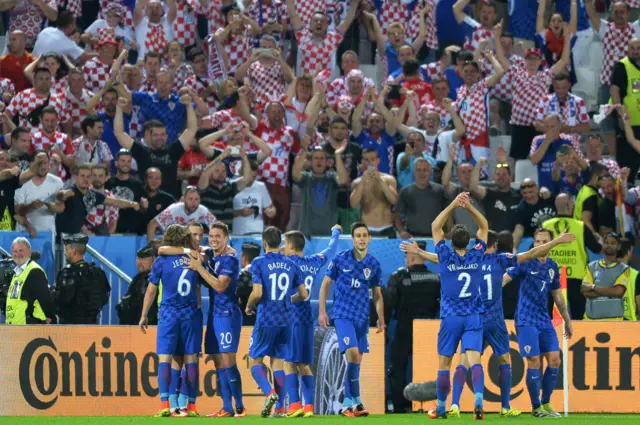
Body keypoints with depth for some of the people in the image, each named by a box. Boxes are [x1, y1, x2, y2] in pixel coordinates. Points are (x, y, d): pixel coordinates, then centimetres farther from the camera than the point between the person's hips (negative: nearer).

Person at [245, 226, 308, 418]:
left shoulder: (259, 263, -7)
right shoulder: (290, 265, 7)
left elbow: (257, 293, -16)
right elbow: (304, 294, 11)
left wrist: (249, 307, 4)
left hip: (265, 320, -4)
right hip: (285, 320, 4)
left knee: (256, 360, 7)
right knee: (278, 362, 10)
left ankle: (269, 392, -20)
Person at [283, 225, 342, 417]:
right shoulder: (313, 262, 11)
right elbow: (330, 250, 29)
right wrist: (336, 232, 48)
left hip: (291, 318, -6)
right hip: (308, 319, 6)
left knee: (289, 362, -7)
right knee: (305, 365, 9)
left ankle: (295, 405, -16)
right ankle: (309, 406, 2)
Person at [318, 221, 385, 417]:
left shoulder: (374, 264, 2)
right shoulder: (340, 259, -6)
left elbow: (377, 293, 12)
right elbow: (326, 284, 2)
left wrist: (381, 318, 3)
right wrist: (322, 311, -4)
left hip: (362, 318, 4)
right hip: (343, 315, -4)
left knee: (356, 361, 6)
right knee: (353, 354, -18)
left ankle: (347, 404, 14)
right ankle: (356, 402, -13)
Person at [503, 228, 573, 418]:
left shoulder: (552, 267, 10)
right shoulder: (525, 262, -7)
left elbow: (557, 296, 20)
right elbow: (504, 279, -13)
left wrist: (567, 321, 24)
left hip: (545, 320, 6)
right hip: (526, 321, -6)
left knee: (554, 359, -1)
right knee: (534, 362, -9)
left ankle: (546, 403, 12)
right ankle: (536, 408, 2)